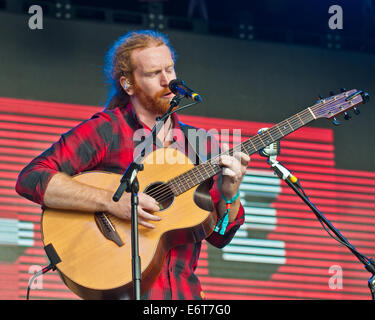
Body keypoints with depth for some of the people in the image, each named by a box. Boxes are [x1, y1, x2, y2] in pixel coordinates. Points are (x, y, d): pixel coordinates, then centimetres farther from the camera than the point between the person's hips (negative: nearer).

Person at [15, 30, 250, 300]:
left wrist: (229, 196, -8)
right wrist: (112, 201, -20)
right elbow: (31, 179, -13)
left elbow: (219, 237, 13)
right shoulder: (105, 130, -1)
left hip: (183, 289, 5)